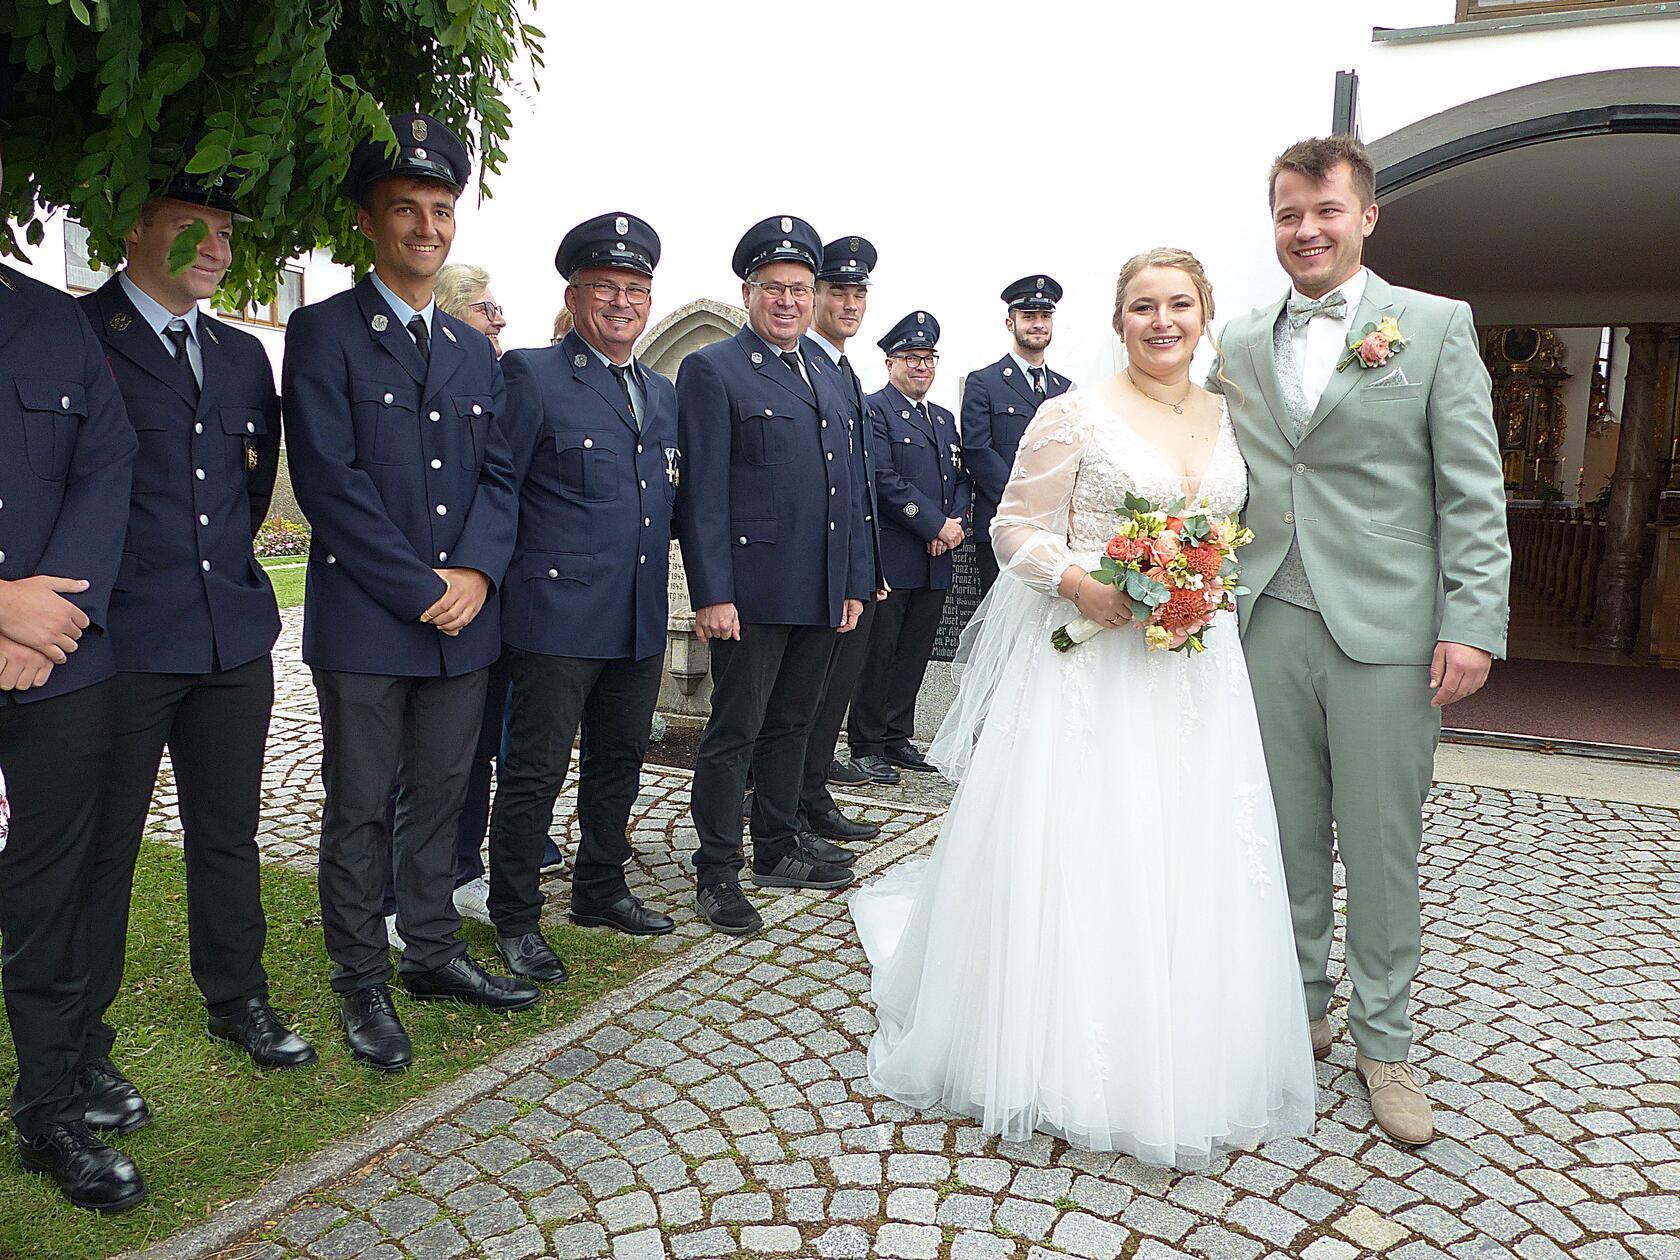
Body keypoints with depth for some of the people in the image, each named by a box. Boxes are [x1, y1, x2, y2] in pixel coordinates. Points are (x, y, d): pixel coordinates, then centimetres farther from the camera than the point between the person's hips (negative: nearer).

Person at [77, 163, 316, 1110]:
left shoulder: (244, 355, 14)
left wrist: (231, 554, 15)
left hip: (234, 633, 6)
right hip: (121, 639, -5)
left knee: (229, 831, 15)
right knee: (102, 845, 6)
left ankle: (238, 997, 31)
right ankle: (82, 1043, 20)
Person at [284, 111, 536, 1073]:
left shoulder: (476, 351, 15)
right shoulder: (324, 333, -2)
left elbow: (498, 473, 9)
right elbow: (328, 478, -11)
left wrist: (475, 571, -9)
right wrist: (419, 588, -14)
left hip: (463, 618, 5)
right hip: (364, 623, -5)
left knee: (442, 800, 13)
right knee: (361, 811, 5)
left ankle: (434, 953, 29)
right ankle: (364, 985, 19)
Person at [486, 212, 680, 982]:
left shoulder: (663, 394, 15)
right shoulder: (531, 376, -7)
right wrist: (493, 584, -10)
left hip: (640, 622, 7)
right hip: (557, 617, -7)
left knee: (619, 761, 17)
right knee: (535, 773, 2)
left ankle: (601, 889, 35)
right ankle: (515, 920, 17)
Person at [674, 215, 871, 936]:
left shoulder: (827, 377, 18)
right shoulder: (712, 371, -4)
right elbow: (702, 492, -11)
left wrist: (855, 580, 13)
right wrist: (712, 593, -17)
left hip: (822, 594, 7)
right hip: (752, 592, -7)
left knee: (791, 725, 17)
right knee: (735, 732, 1)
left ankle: (778, 848, 31)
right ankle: (716, 872, 13)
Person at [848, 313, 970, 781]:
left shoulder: (944, 418, 19)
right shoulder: (873, 410, -6)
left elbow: (962, 478, 17)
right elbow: (884, 480, -15)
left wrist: (956, 522, -2)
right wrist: (935, 525, -15)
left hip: (936, 560, 7)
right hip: (891, 558, -7)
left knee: (915, 654, 12)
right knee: (878, 654, 0)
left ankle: (898, 738, 22)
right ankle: (867, 746, 9)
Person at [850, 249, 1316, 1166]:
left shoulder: (1229, 418, 12)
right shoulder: (1076, 416, -4)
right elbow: (1016, 531, -4)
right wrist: (1082, 586, -21)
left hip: (1196, 670, 5)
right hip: (1085, 666, -5)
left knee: (1190, 866, 8)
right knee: (1072, 858, 0)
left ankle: (1179, 1066, 26)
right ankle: (1059, 1055, 19)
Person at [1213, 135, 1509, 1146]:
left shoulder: (1437, 326, 3)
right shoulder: (1241, 344, 12)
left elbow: (1474, 491, -2)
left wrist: (1473, 625, -10)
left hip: (1386, 628, -3)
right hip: (1271, 625, 3)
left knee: (1383, 844, 5)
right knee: (1286, 836, 11)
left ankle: (1385, 1043, 22)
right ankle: (1298, 1008, 29)